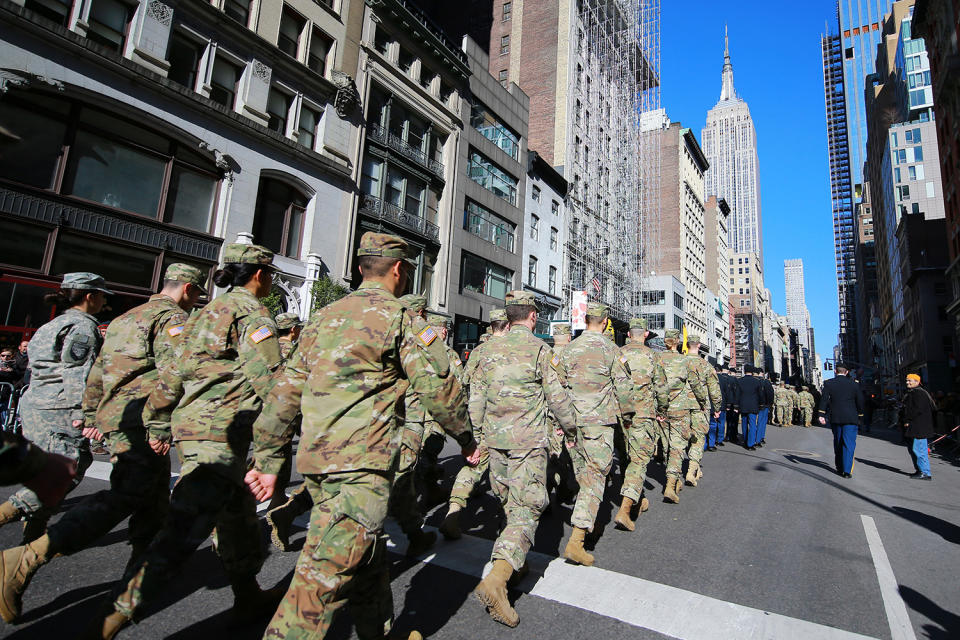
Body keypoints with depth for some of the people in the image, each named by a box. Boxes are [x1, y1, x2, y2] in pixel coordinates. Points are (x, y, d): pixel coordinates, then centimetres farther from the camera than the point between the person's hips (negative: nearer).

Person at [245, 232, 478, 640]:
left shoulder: (324, 316, 14)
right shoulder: (399, 318, -6)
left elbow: (285, 391, 13)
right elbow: (439, 387, -8)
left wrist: (267, 459, 19)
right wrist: (466, 438, 8)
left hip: (315, 460, 9)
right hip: (359, 462, -9)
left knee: (367, 559, 23)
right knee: (328, 575, -4)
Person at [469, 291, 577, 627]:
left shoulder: (489, 349, 6)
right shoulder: (540, 349, -8)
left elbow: (476, 397, 7)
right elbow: (557, 398, -4)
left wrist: (478, 434, 16)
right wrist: (570, 428, 12)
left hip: (494, 437, 5)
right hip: (528, 440, -5)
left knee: (509, 501, 20)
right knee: (527, 507, -2)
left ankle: (517, 559, 35)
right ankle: (497, 578, -13)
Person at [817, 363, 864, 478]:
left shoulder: (828, 383, -1)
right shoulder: (854, 384, 1)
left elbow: (824, 399, -6)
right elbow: (860, 401, 5)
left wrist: (821, 415, -6)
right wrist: (859, 416, 16)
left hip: (835, 418, 1)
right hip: (851, 418, -1)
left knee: (838, 444, 14)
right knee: (849, 444, -1)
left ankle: (839, 468, 22)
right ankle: (847, 471, -7)